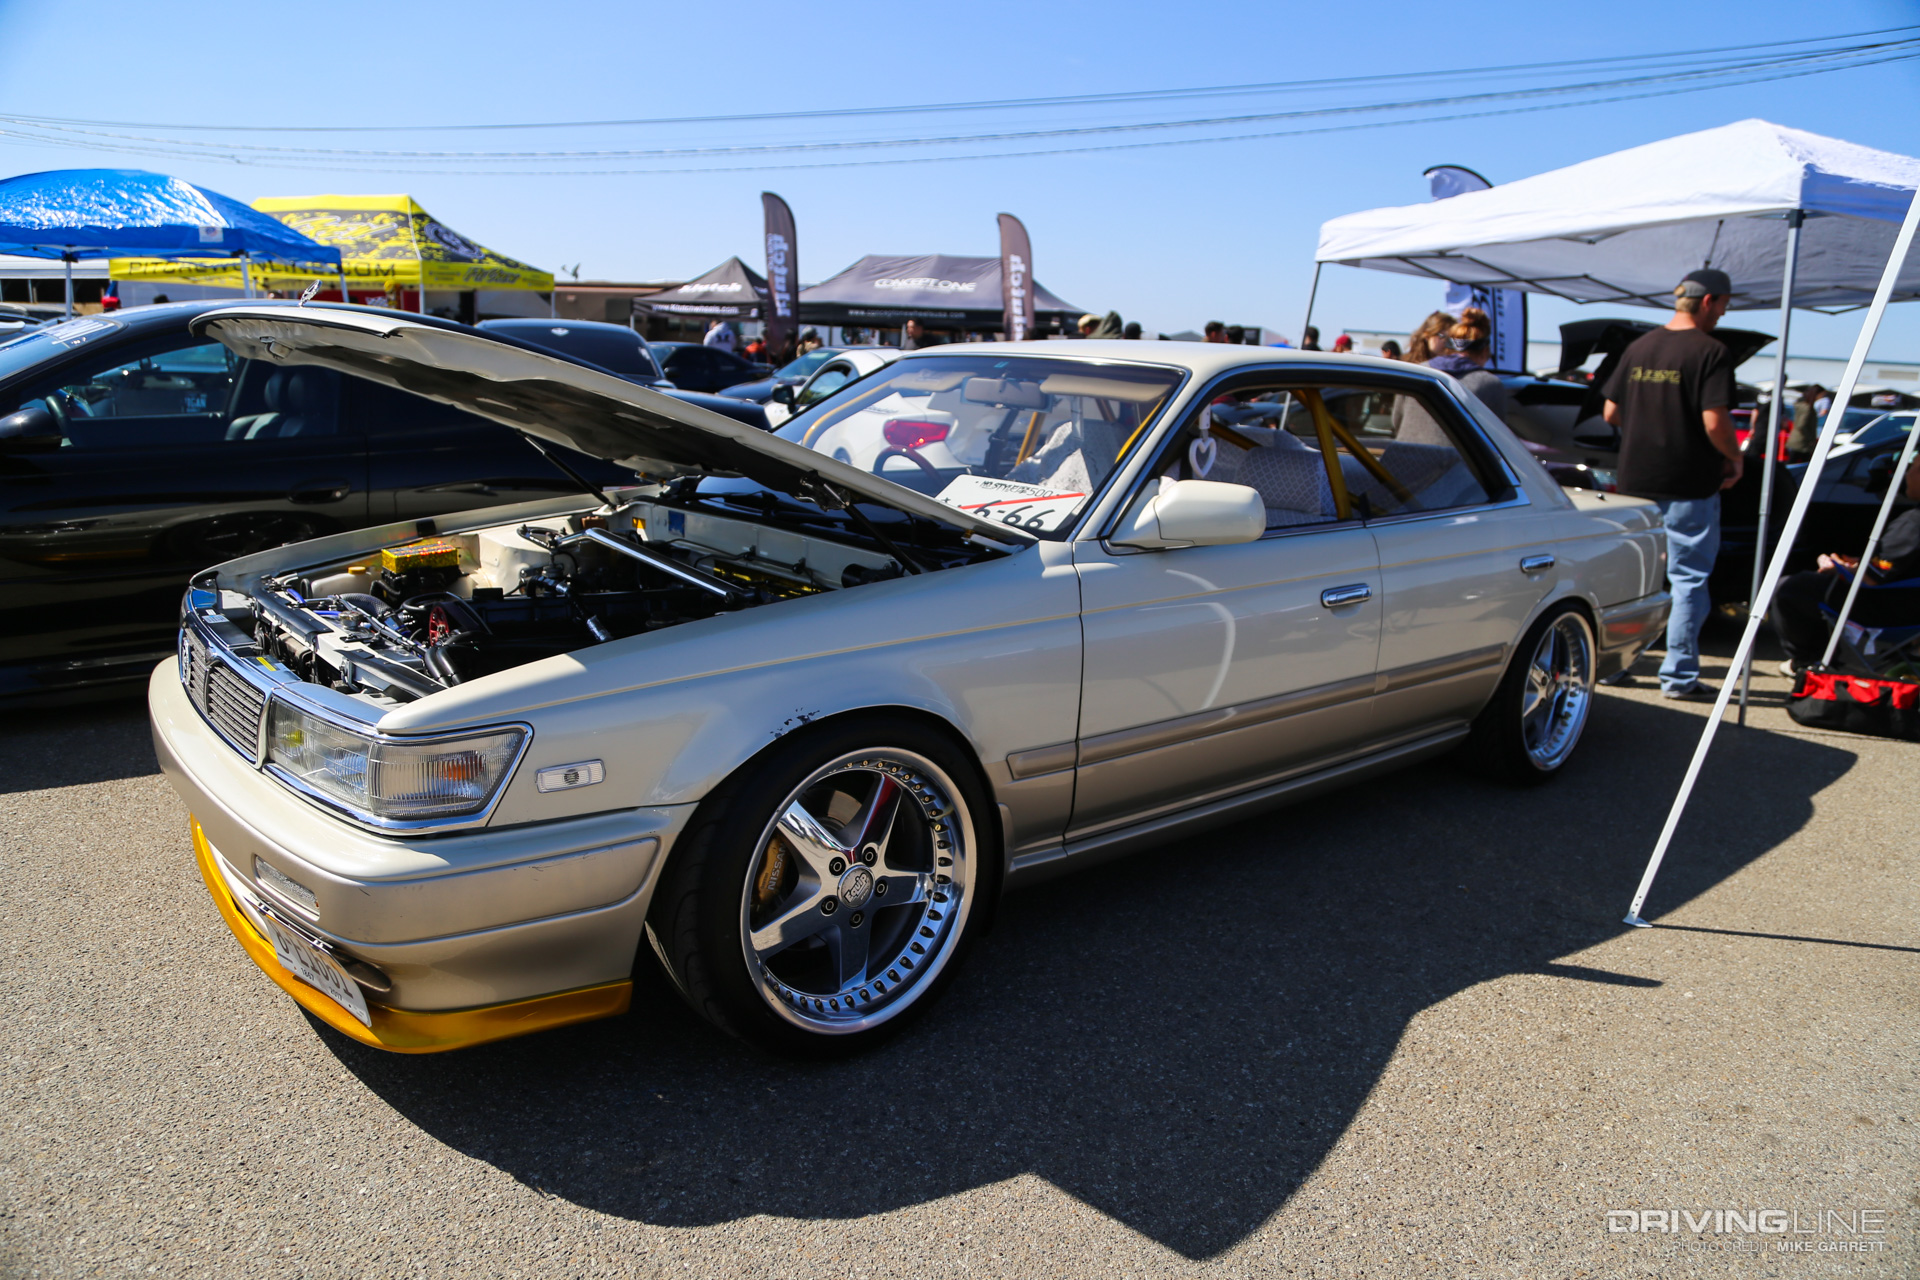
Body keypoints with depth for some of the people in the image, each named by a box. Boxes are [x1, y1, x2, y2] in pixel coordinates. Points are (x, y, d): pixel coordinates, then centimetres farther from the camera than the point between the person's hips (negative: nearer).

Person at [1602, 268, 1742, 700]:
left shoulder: (1638, 347, 7)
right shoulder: (1710, 351, -12)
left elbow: (1610, 413, 11)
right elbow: (1715, 423, -19)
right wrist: (1734, 460, -2)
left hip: (1635, 482, 6)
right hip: (1688, 486, -6)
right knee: (1689, 579, 3)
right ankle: (1678, 675, 5)